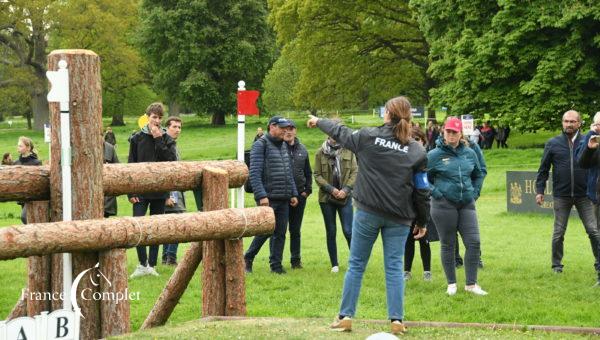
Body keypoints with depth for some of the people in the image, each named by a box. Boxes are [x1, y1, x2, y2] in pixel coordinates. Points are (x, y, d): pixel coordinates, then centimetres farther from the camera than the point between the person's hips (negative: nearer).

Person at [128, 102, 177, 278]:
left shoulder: (167, 139, 4)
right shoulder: (137, 138, 2)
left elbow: (172, 161, -11)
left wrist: (159, 140, -13)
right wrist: (131, 192, -4)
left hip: (160, 191, 1)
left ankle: (151, 265, 12)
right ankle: (142, 264, 1)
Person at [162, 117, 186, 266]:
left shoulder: (175, 146, 17)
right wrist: (167, 196, -20)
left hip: (177, 193, 9)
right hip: (170, 194, -9)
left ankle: (166, 257, 14)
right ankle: (171, 258, -9)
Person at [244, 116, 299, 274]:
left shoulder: (283, 145, 16)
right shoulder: (260, 145, -7)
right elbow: (254, 173, -14)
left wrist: (293, 193, 14)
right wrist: (261, 196, -20)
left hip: (284, 198, 7)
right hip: (268, 198, -7)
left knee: (280, 233, 5)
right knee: (265, 230, -7)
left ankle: (276, 264, 12)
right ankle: (248, 258, 11)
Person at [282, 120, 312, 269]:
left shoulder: (302, 149, 11)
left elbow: (308, 172, 17)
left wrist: (307, 190, 10)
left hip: (299, 195, 4)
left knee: (295, 230, 11)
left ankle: (296, 260, 18)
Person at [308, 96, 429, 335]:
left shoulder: (369, 137, -4)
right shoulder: (416, 151, -2)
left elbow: (341, 134, 14)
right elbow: (422, 190, 0)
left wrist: (318, 122, 34)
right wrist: (422, 221, 11)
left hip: (368, 211, -1)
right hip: (399, 217, 1)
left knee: (356, 264, 9)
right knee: (394, 267, 5)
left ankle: (345, 317, 13)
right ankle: (396, 320, 1)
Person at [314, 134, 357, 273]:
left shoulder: (348, 151, 0)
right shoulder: (320, 153, 0)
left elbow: (355, 172, -1)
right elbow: (317, 175, -2)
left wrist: (346, 189, -12)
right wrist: (331, 189, -13)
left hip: (345, 197, -1)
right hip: (326, 198, 1)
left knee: (348, 231, -6)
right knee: (331, 232, 7)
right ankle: (334, 264, 16)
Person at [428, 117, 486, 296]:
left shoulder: (469, 153, 7)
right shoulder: (435, 155, -5)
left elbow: (479, 175, 22)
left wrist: (475, 192, 11)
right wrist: (435, 192, -7)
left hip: (467, 204, 4)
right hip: (444, 205, -3)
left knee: (473, 242, -3)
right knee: (448, 245, 5)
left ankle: (471, 284, 7)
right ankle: (451, 284, 17)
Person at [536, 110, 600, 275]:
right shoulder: (553, 144, 1)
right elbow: (543, 169, 5)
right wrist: (539, 190, 1)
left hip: (584, 195, 0)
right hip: (561, 196, 0)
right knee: (558, 233, 7)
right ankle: (557, 264, 20)